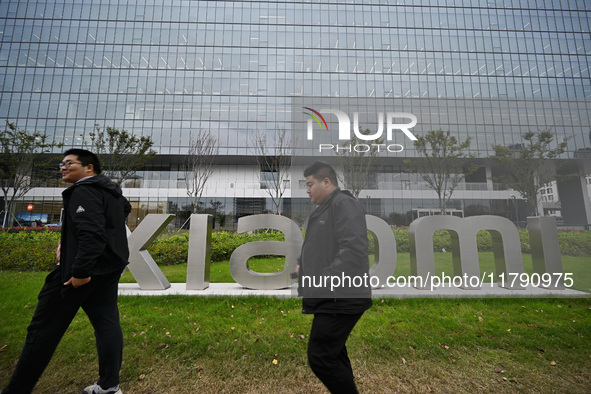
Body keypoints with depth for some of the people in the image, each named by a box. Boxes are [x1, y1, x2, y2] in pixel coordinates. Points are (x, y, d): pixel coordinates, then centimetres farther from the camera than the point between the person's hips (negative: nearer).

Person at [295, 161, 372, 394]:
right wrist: (303, 265, 13)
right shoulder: (325, 209, 18)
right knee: (333, 355, 20)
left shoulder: (343, 203, -13)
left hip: (339, 297, -10)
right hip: (331, 298, 10)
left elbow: (353, 248, -25)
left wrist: (330, 280, -25)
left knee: (319, 357, -5)